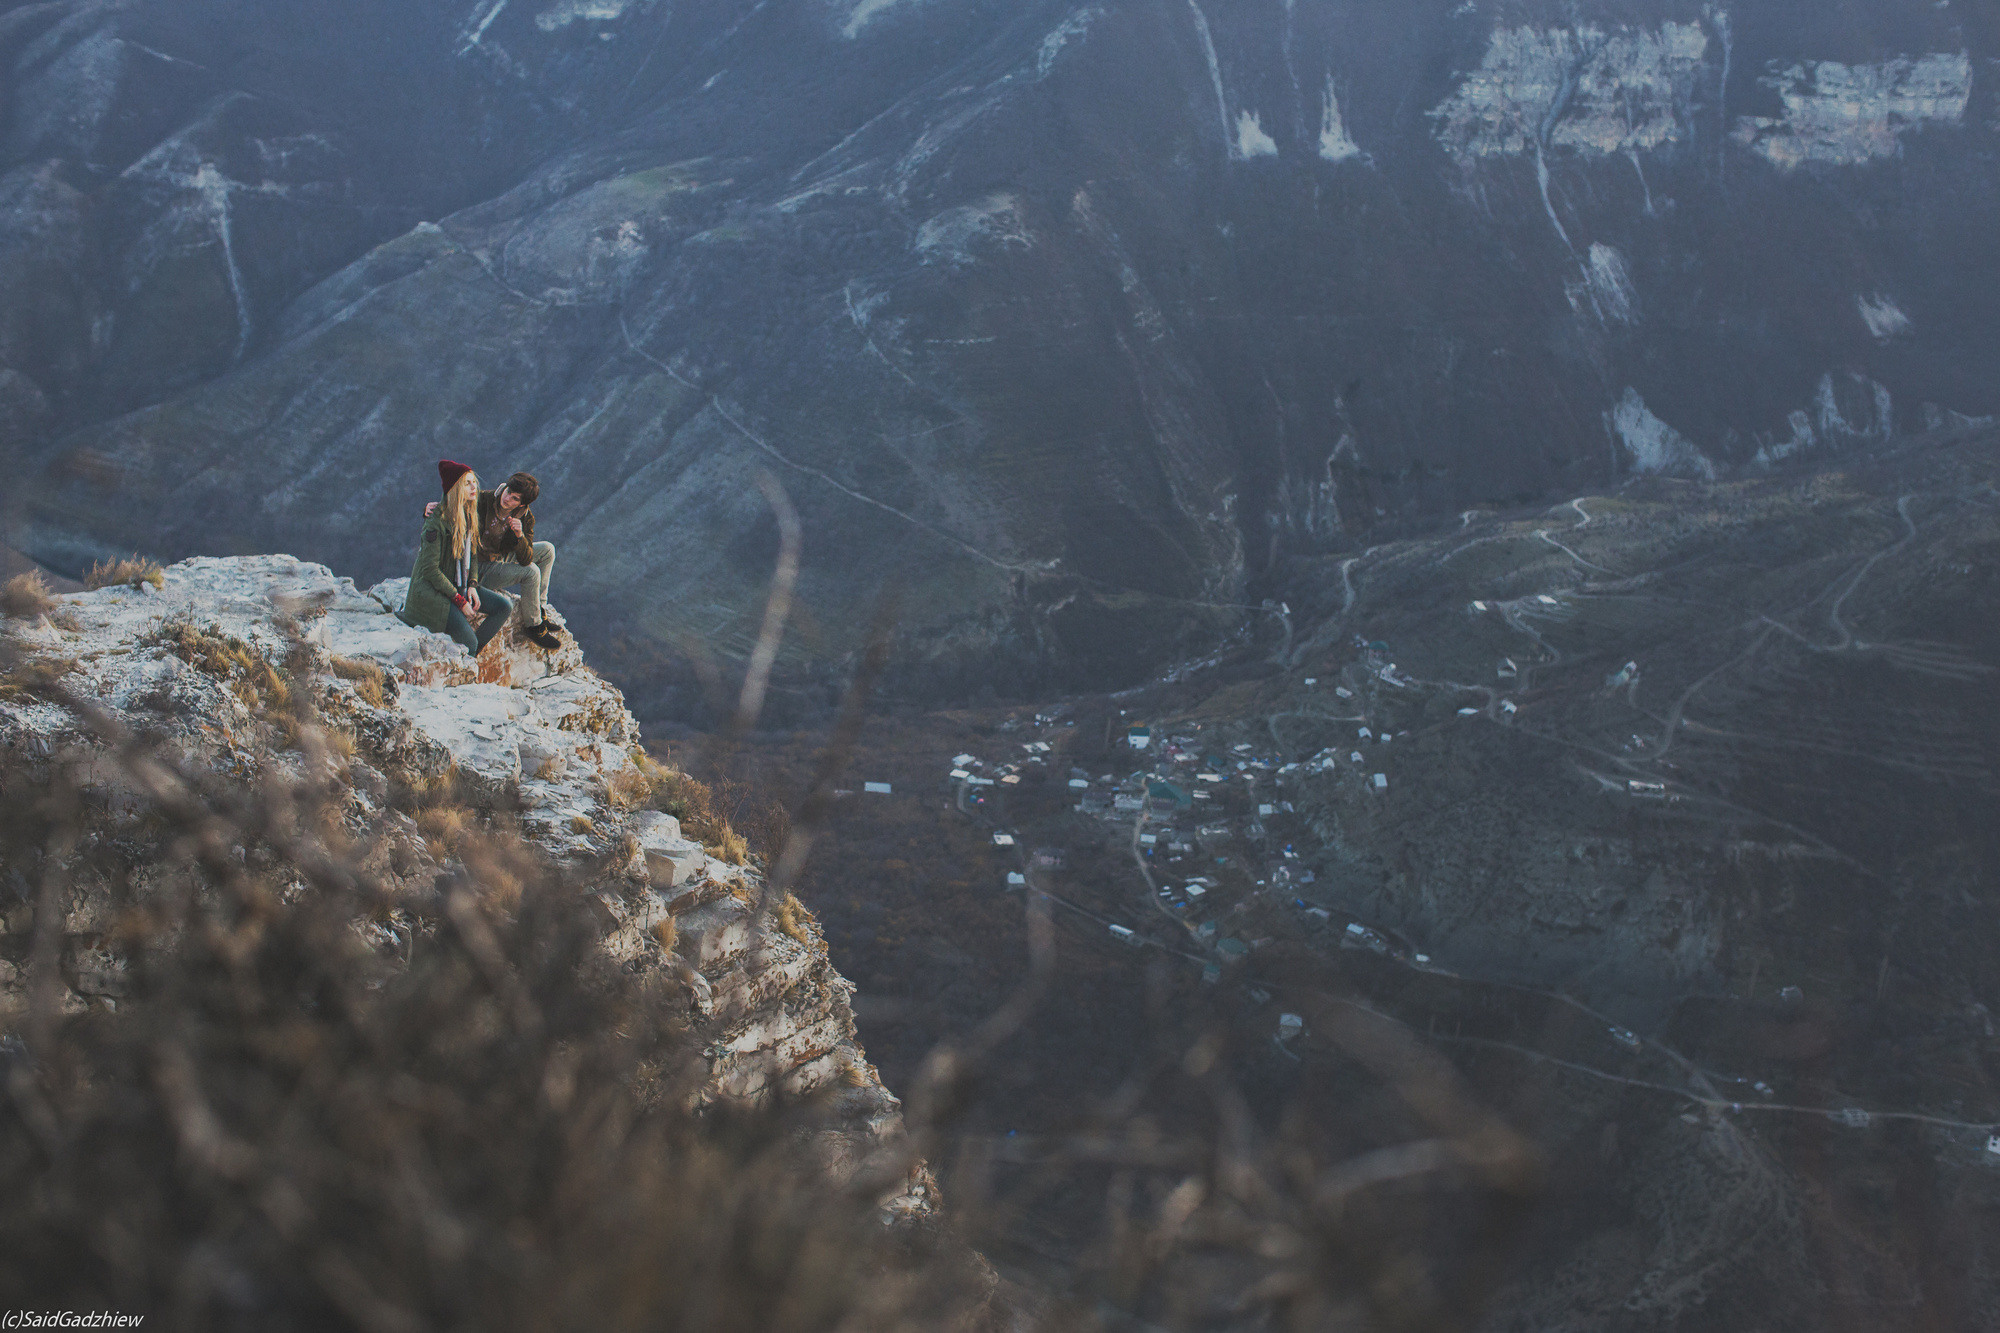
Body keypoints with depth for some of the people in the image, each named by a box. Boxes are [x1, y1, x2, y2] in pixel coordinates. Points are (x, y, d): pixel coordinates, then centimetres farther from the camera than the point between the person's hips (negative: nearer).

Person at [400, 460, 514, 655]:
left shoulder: (470, 514, 5)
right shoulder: (437, 520, -19)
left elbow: (473, 554, 14)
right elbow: (430, 568, -20)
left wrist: (472, 586, -4)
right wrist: (459, 601, -18)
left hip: (460, 586, 8)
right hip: (431, 589, -8)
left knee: (504, 606, -7)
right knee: (469, 642, -24)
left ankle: (474, 652, 1)